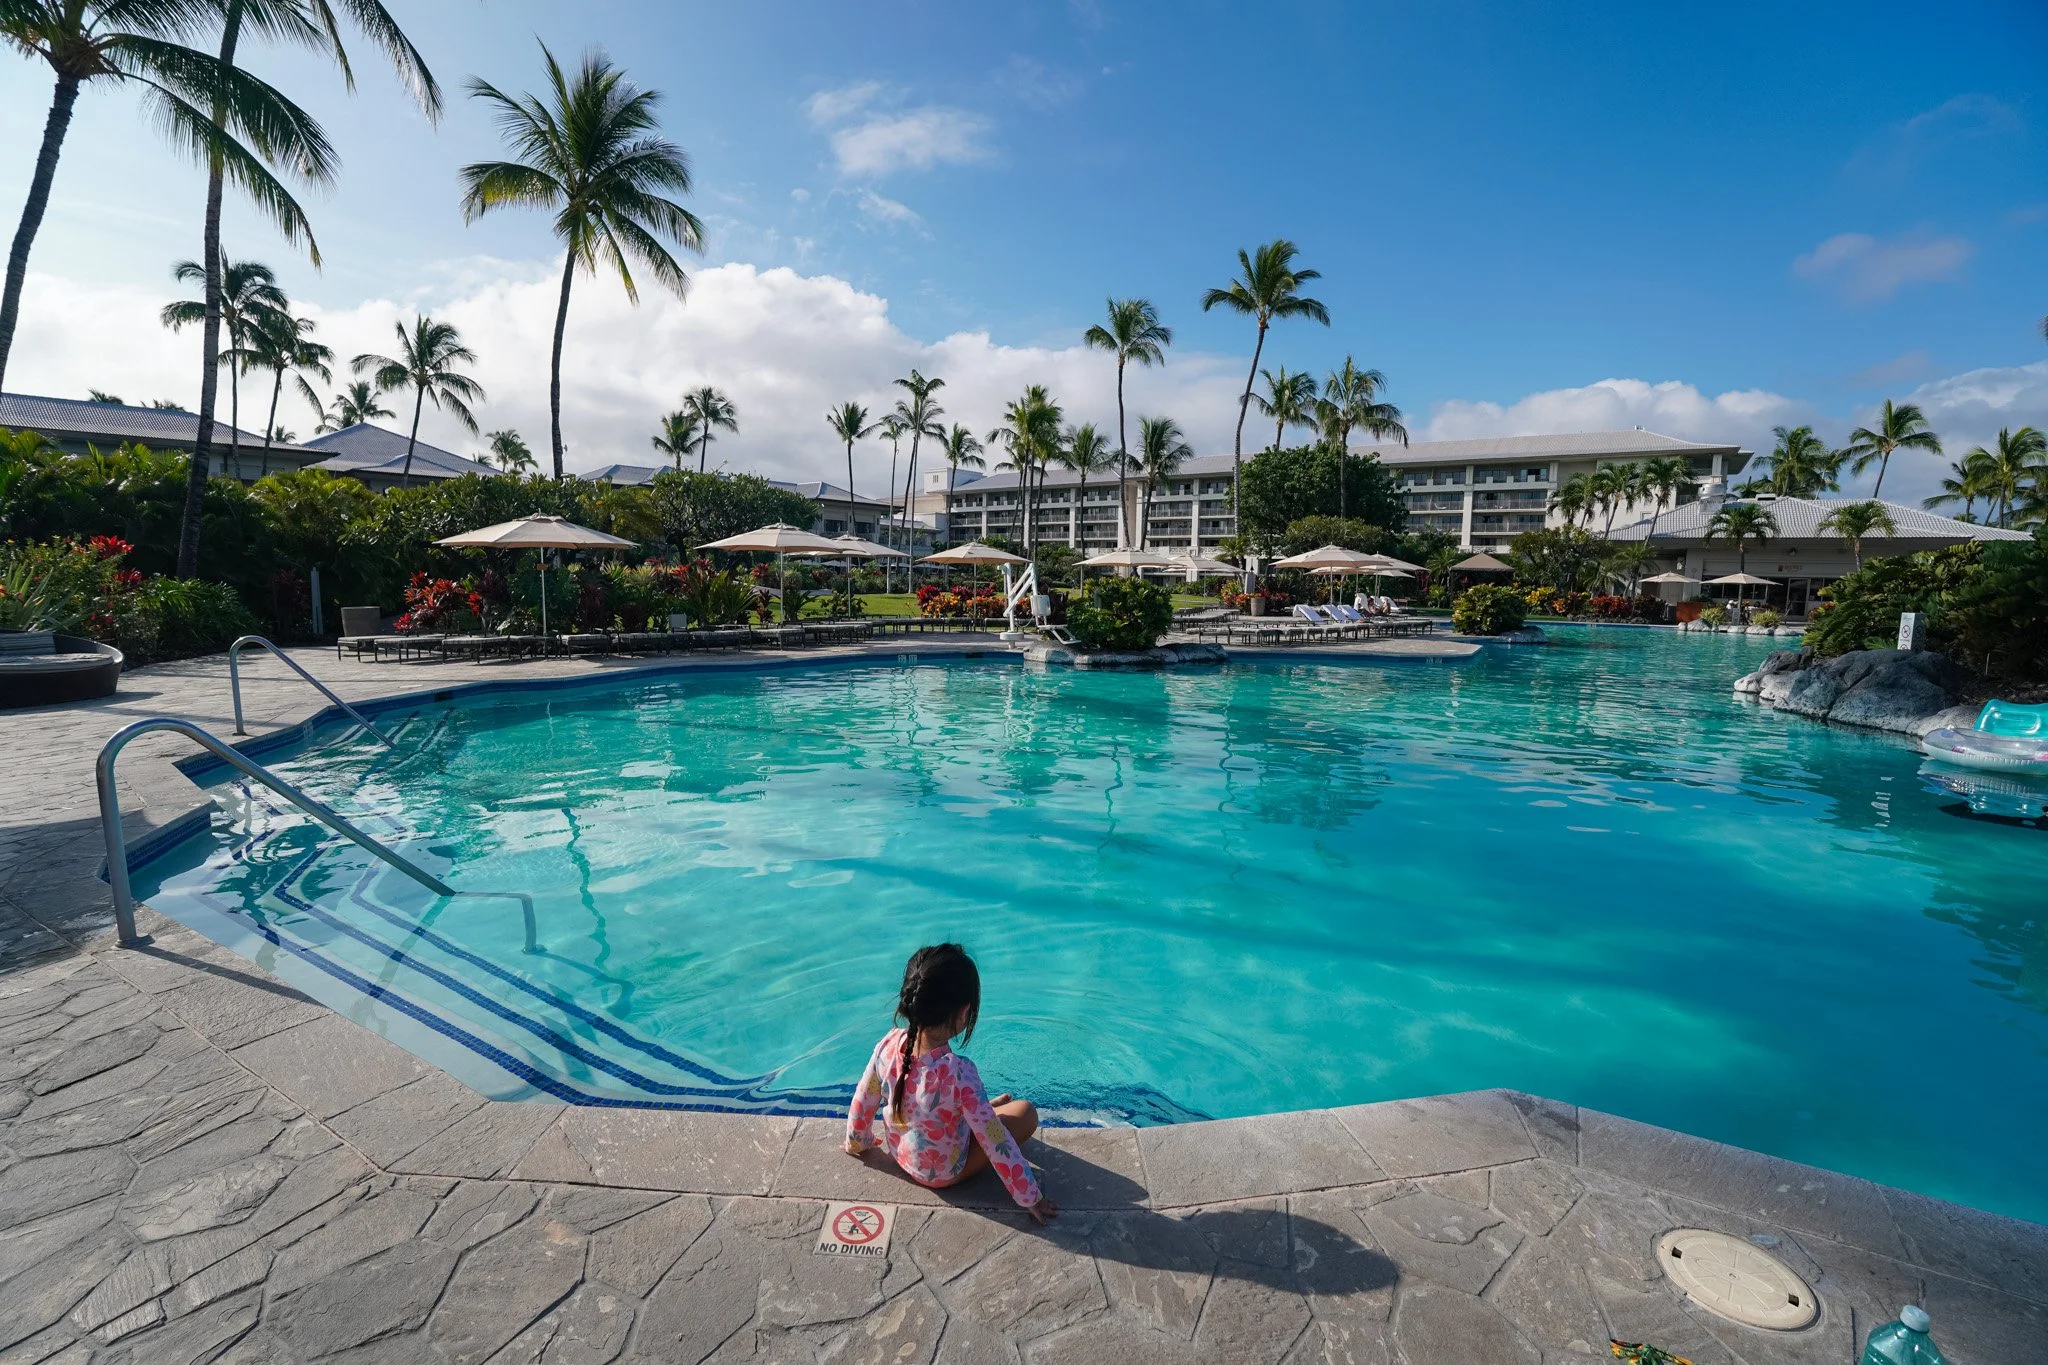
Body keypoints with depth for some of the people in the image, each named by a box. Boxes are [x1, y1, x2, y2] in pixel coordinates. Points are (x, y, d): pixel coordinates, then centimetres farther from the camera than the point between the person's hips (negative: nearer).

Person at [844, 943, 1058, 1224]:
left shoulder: (889, 1043, -24)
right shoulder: (959, 1072, -39)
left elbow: (862, 1104, -7)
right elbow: (997, 1145, -29)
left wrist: (857, 1144, 14)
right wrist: (1031, 1197, -15)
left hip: (899, 1153, 5)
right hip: (944, 1173, -5)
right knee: (1026, 1111, 10)